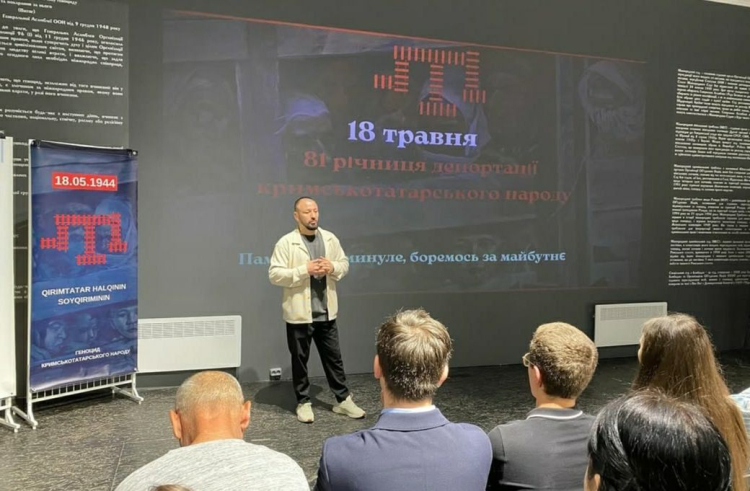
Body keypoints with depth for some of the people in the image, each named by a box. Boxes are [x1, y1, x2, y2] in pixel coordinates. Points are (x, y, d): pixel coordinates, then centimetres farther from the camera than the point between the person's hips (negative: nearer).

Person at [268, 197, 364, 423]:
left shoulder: (330, 238, 5)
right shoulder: (286, 242, -10)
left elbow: (344, 264, 12)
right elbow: (275, 274, -14)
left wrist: (332, 267, -10)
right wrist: (304, 270, -22)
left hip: (326, 313, 4)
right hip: (299, 314, -4)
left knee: (334, 358, 12)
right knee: (300, 360, 9)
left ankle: (343, 400, 24)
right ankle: (303, 402, 24)